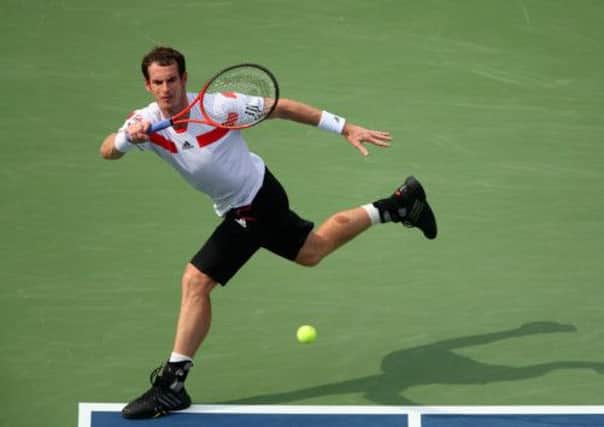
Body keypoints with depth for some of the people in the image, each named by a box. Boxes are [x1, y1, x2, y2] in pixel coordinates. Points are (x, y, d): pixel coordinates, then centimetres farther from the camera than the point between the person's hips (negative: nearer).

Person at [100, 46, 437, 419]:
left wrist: (346, 128, -17)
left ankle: (172, 384, -1)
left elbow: (283, 108, -17)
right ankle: (400, 205, 41)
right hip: (245, 206, 7)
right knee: (313, 250, 25)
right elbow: (107, 152, -24)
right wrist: (127, 137, -48)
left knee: (196, 281, -13)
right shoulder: (147, 121, -11)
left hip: (255, 200, -7)